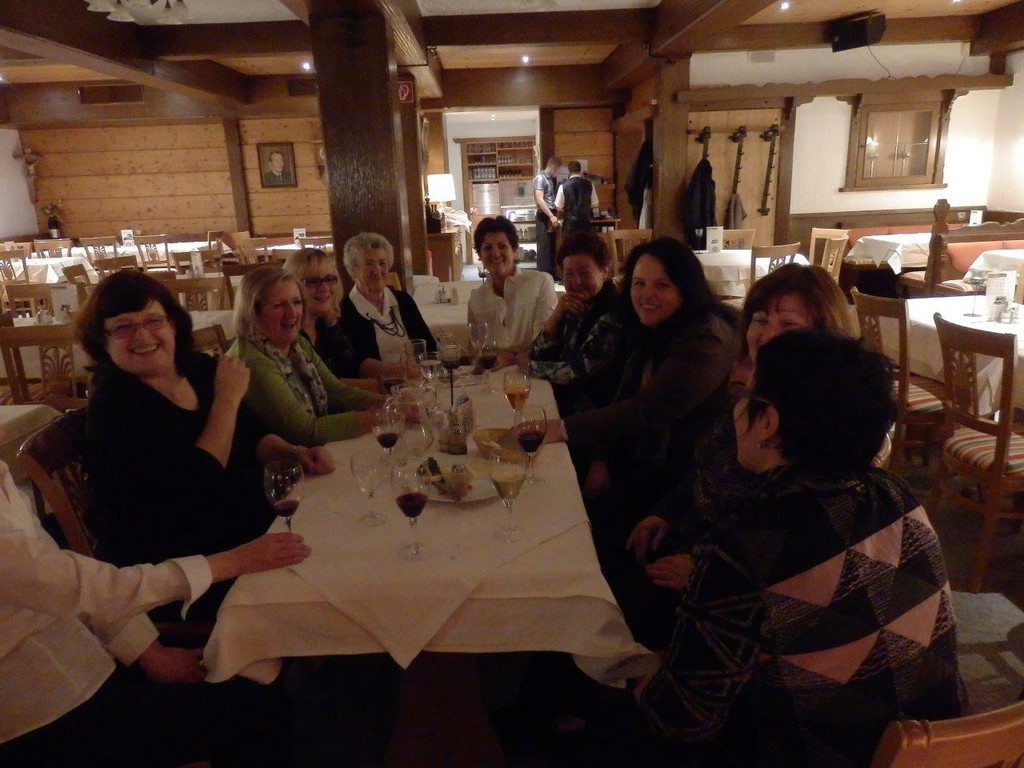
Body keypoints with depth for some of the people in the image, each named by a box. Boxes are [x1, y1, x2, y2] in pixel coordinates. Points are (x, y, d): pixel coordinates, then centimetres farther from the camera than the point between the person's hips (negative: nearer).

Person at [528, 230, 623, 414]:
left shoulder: (613, 313, -18)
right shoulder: (576, 308, 4)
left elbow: (579, 373, -20)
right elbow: (537, 355, 4)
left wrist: (530, 366, -7)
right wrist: (557, 314, -11)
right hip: (561, 395, 6)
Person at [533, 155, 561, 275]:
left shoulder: (553, 179, 14)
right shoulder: (540, 178, -11)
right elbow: (539, 200, -19)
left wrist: (554, 215, 8)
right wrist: (551, 216, -21)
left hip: (552, 215, 8)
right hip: (544, 216, -8)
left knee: (552, 246, 12)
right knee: (544, 247, -6)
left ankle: (551, 273, 19)